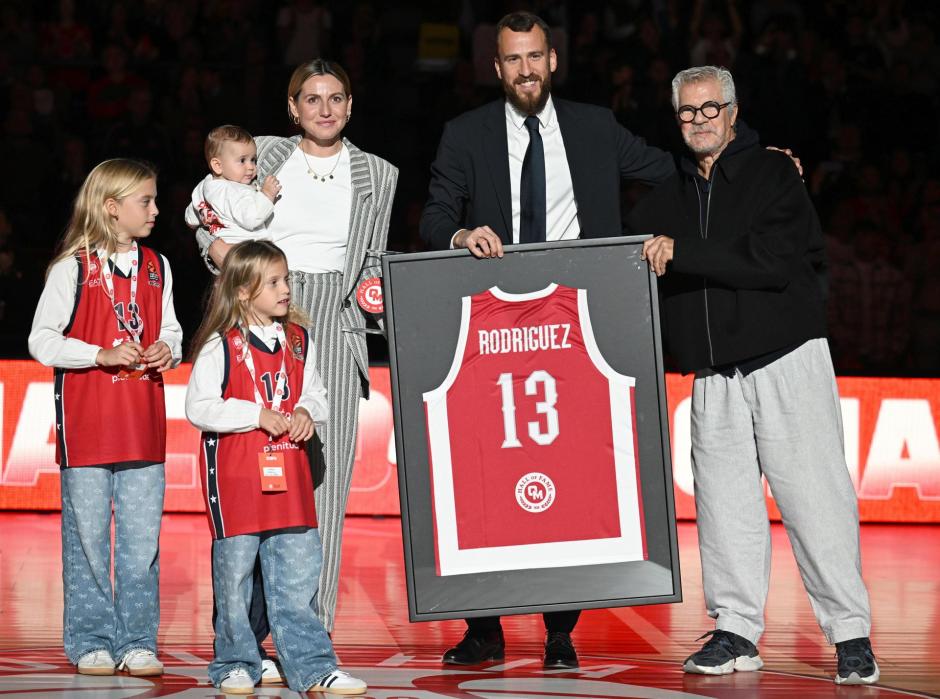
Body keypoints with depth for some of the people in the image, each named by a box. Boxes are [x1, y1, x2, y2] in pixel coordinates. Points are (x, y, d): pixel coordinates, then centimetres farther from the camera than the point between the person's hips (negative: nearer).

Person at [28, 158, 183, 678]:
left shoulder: (156, 267, 10)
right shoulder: (73, 267, -5)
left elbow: (171, 331, 19)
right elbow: (41, 339, -6)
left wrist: (167, 349, -3)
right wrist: (103, 354, -16)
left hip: (143, 422, 4)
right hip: (85, 421, -4)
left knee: (142, 537, 4)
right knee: (87, 535, 2)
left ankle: (137, 641, 12)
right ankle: (92, 641, 12)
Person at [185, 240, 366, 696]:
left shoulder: (298, 340, 10)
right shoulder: (220, 346, -6)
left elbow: (316, 395, 18)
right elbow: (198, 408, -11)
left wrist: (306, 411, -5)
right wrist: (257, 415, -15)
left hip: (288, 472, 4)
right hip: (235, 478, -4)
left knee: (298, 580, 4)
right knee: (234, 575, 4)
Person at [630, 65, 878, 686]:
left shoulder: (774, 176, 1)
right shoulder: (665, 202, 17)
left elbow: (773, 262, -14)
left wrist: (683, 255, -16)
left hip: (787, 360, -5)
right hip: (715, 374, 5)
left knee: (815, 495, -8)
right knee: (723, 502, 0)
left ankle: (851, 634, -3)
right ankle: (736, 631, 8)